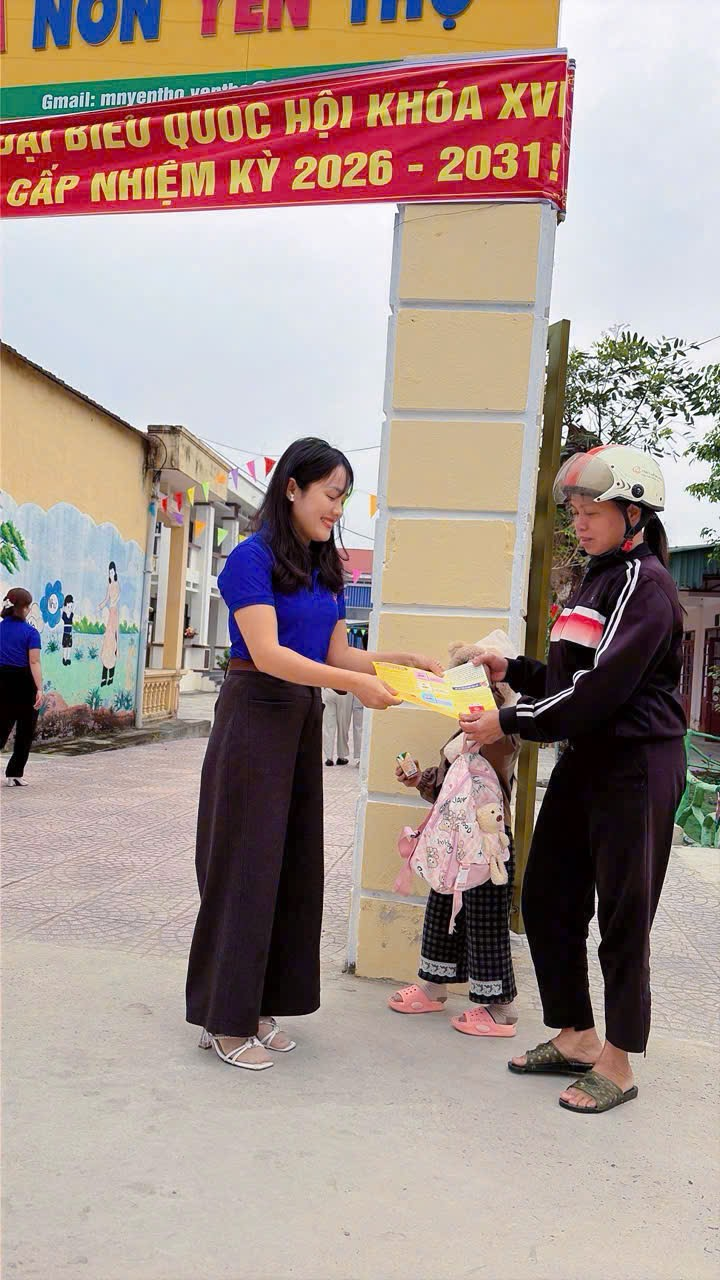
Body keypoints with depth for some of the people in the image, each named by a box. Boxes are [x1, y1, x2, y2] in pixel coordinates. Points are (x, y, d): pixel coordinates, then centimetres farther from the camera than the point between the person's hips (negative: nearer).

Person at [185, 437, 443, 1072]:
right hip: (255, 716, -8)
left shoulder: (325, 569, 12)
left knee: (293, 864, 10)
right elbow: (267, 654, -20)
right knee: (246, 861, -1)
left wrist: (404, 659, -3)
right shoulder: (253, 557, -11)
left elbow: (338, 653, 10)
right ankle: (225, 1019, 13)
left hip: (304, 721, 8)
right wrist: (355, 683, -27)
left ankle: (258, 1008, 23)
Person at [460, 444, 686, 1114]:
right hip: (586, 760, 9)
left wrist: (509, 723, -18)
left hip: (637, 764, -9)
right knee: (545, 897, 11)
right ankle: (575, 1037, 27)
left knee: (622, 914, 2)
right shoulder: (596, 581, 15)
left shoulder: (645, 583, -13)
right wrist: (513, 670, 5)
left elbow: (601, 688, -22)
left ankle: (617, 1064, 17)